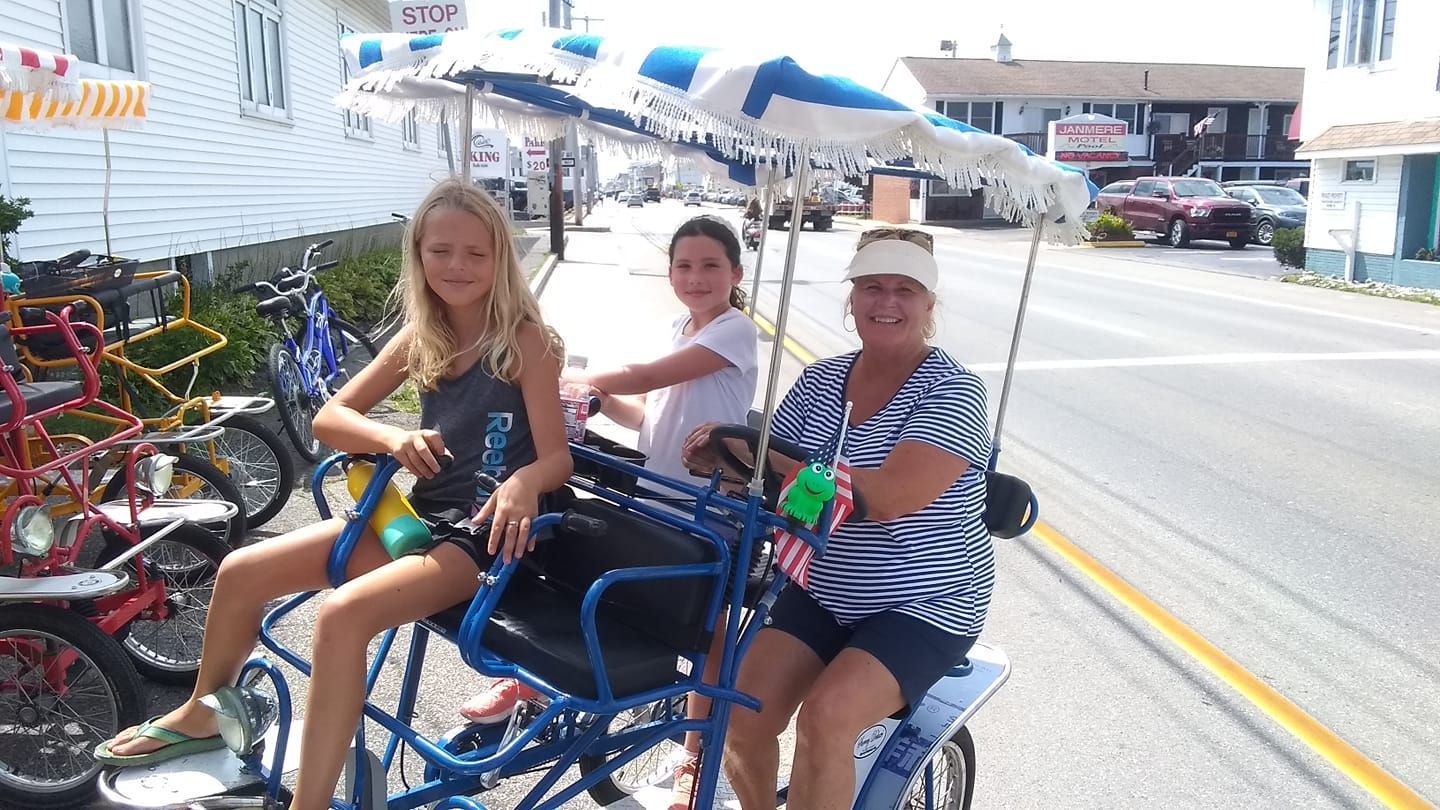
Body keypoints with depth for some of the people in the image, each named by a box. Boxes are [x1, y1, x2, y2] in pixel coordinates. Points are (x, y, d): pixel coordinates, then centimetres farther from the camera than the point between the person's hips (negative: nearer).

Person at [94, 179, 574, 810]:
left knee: (344, 612, -31)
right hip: (416, 515, 7)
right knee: (242, 572, 4)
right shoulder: (420, 338, 5)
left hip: (482, 533, -7)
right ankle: (201, 716, 31)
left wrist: (523, 483, -38)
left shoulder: (524, 339, -11)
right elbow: (330, 419, 5)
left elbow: (556, 456, -14)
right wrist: (394, 439, -17)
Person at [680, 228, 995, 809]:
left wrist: (764, 455, -29)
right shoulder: (819, 380, 3)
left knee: (826, 716, -26)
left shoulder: (951, 390, -14)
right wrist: (721, 460, -21)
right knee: (742, 716, -11)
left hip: (923, 606, -5)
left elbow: (887, 497, -29)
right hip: (822, 593, 5)